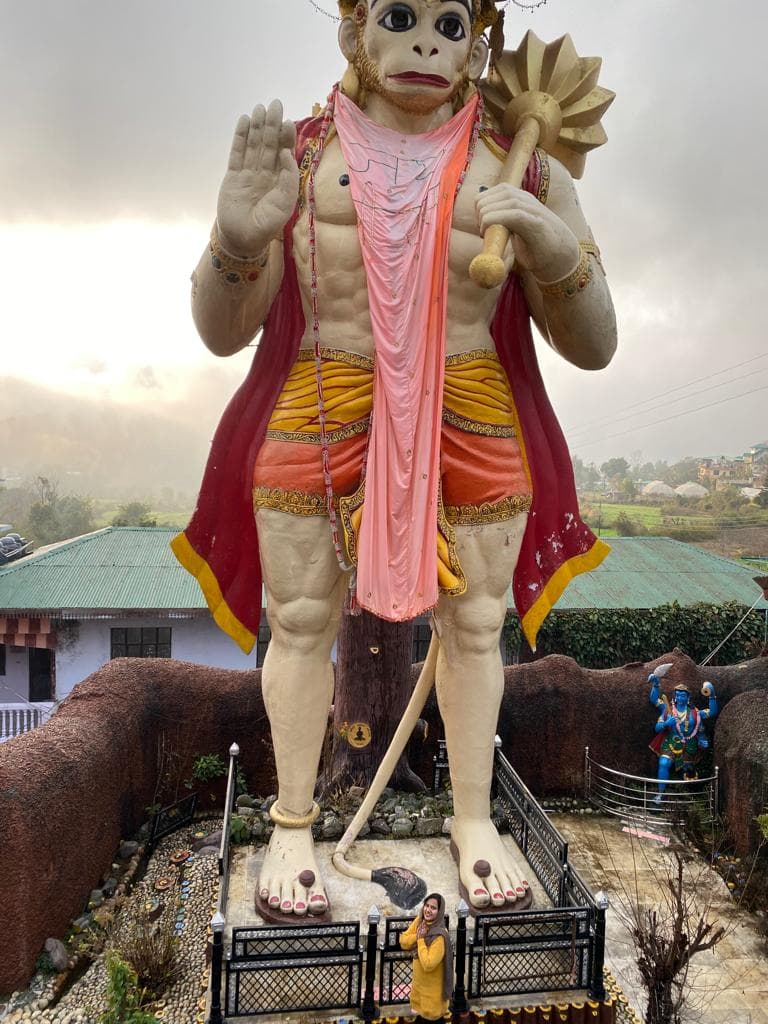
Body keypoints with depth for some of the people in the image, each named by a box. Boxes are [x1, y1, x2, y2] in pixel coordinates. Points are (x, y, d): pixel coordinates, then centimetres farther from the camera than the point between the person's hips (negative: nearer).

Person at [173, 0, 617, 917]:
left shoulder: (522, 168, 7)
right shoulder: (298, 155, 6)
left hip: (475, 425, 1)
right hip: (317, 418, 0)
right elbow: (220, 332, 0)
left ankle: (473, 819, 30)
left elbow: (592, 347, 3)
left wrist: (557, 251, -16)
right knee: (299, 619, 4)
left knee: (474, 622, 7)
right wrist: (237, 242, -20)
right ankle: (293, 824, 27)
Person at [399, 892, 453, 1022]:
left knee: (432, 1016, 14)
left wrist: (421, 940, -29)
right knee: (419, 1013, 26)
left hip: (433, 986, -6)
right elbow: (403, 942, -6)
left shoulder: (439, 935, -31)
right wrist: (417, 935, -22)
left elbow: (428, 964, -35)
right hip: (418, 979, 6)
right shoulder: (419, 920, -10)